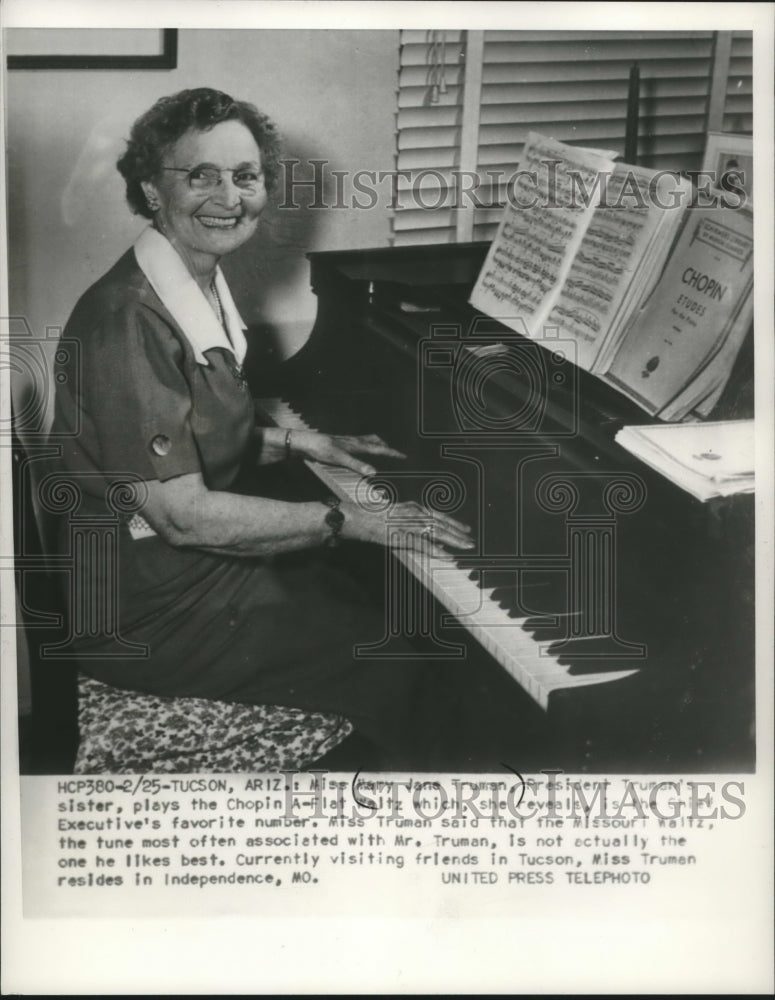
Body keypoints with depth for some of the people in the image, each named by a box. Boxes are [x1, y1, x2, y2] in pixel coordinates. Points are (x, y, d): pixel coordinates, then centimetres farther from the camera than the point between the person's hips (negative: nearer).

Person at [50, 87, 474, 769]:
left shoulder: (205, 291, 7)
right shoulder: (127, 321, -25)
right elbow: (182, 514, -27)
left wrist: (299, 444, 6)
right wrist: (348, 520, -22)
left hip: (200, 560, 10)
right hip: (152, 615, -9)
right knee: (396, 669, -12)